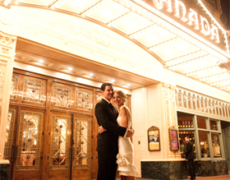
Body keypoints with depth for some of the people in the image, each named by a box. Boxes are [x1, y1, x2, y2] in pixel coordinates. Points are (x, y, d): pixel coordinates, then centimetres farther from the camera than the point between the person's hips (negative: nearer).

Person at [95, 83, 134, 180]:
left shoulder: (113, 107, 21)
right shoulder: (100, 105, -6)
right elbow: (106, 123, -19)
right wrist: (125, 131, -21)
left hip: (115, 145, 8)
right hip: (106, 144, -8)